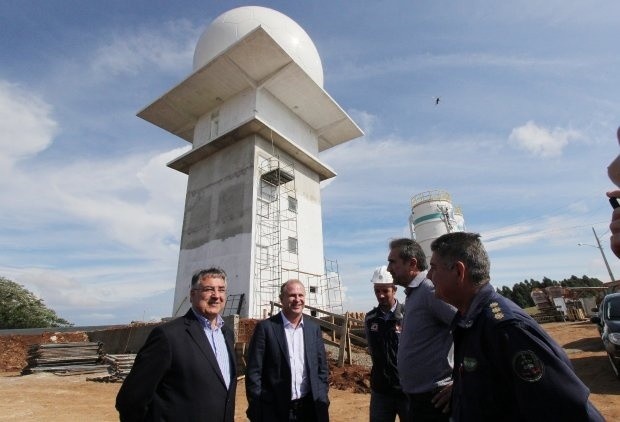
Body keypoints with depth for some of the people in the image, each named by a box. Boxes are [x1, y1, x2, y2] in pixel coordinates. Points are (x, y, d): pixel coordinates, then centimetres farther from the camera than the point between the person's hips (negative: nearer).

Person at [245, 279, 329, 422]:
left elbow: (322, 368, 8)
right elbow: (253, 372, -10)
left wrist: (322, 401, 2)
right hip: (275, 410, -3)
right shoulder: (266, 327, -12)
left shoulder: (314, 328, 1)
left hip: (310, 407, 4)